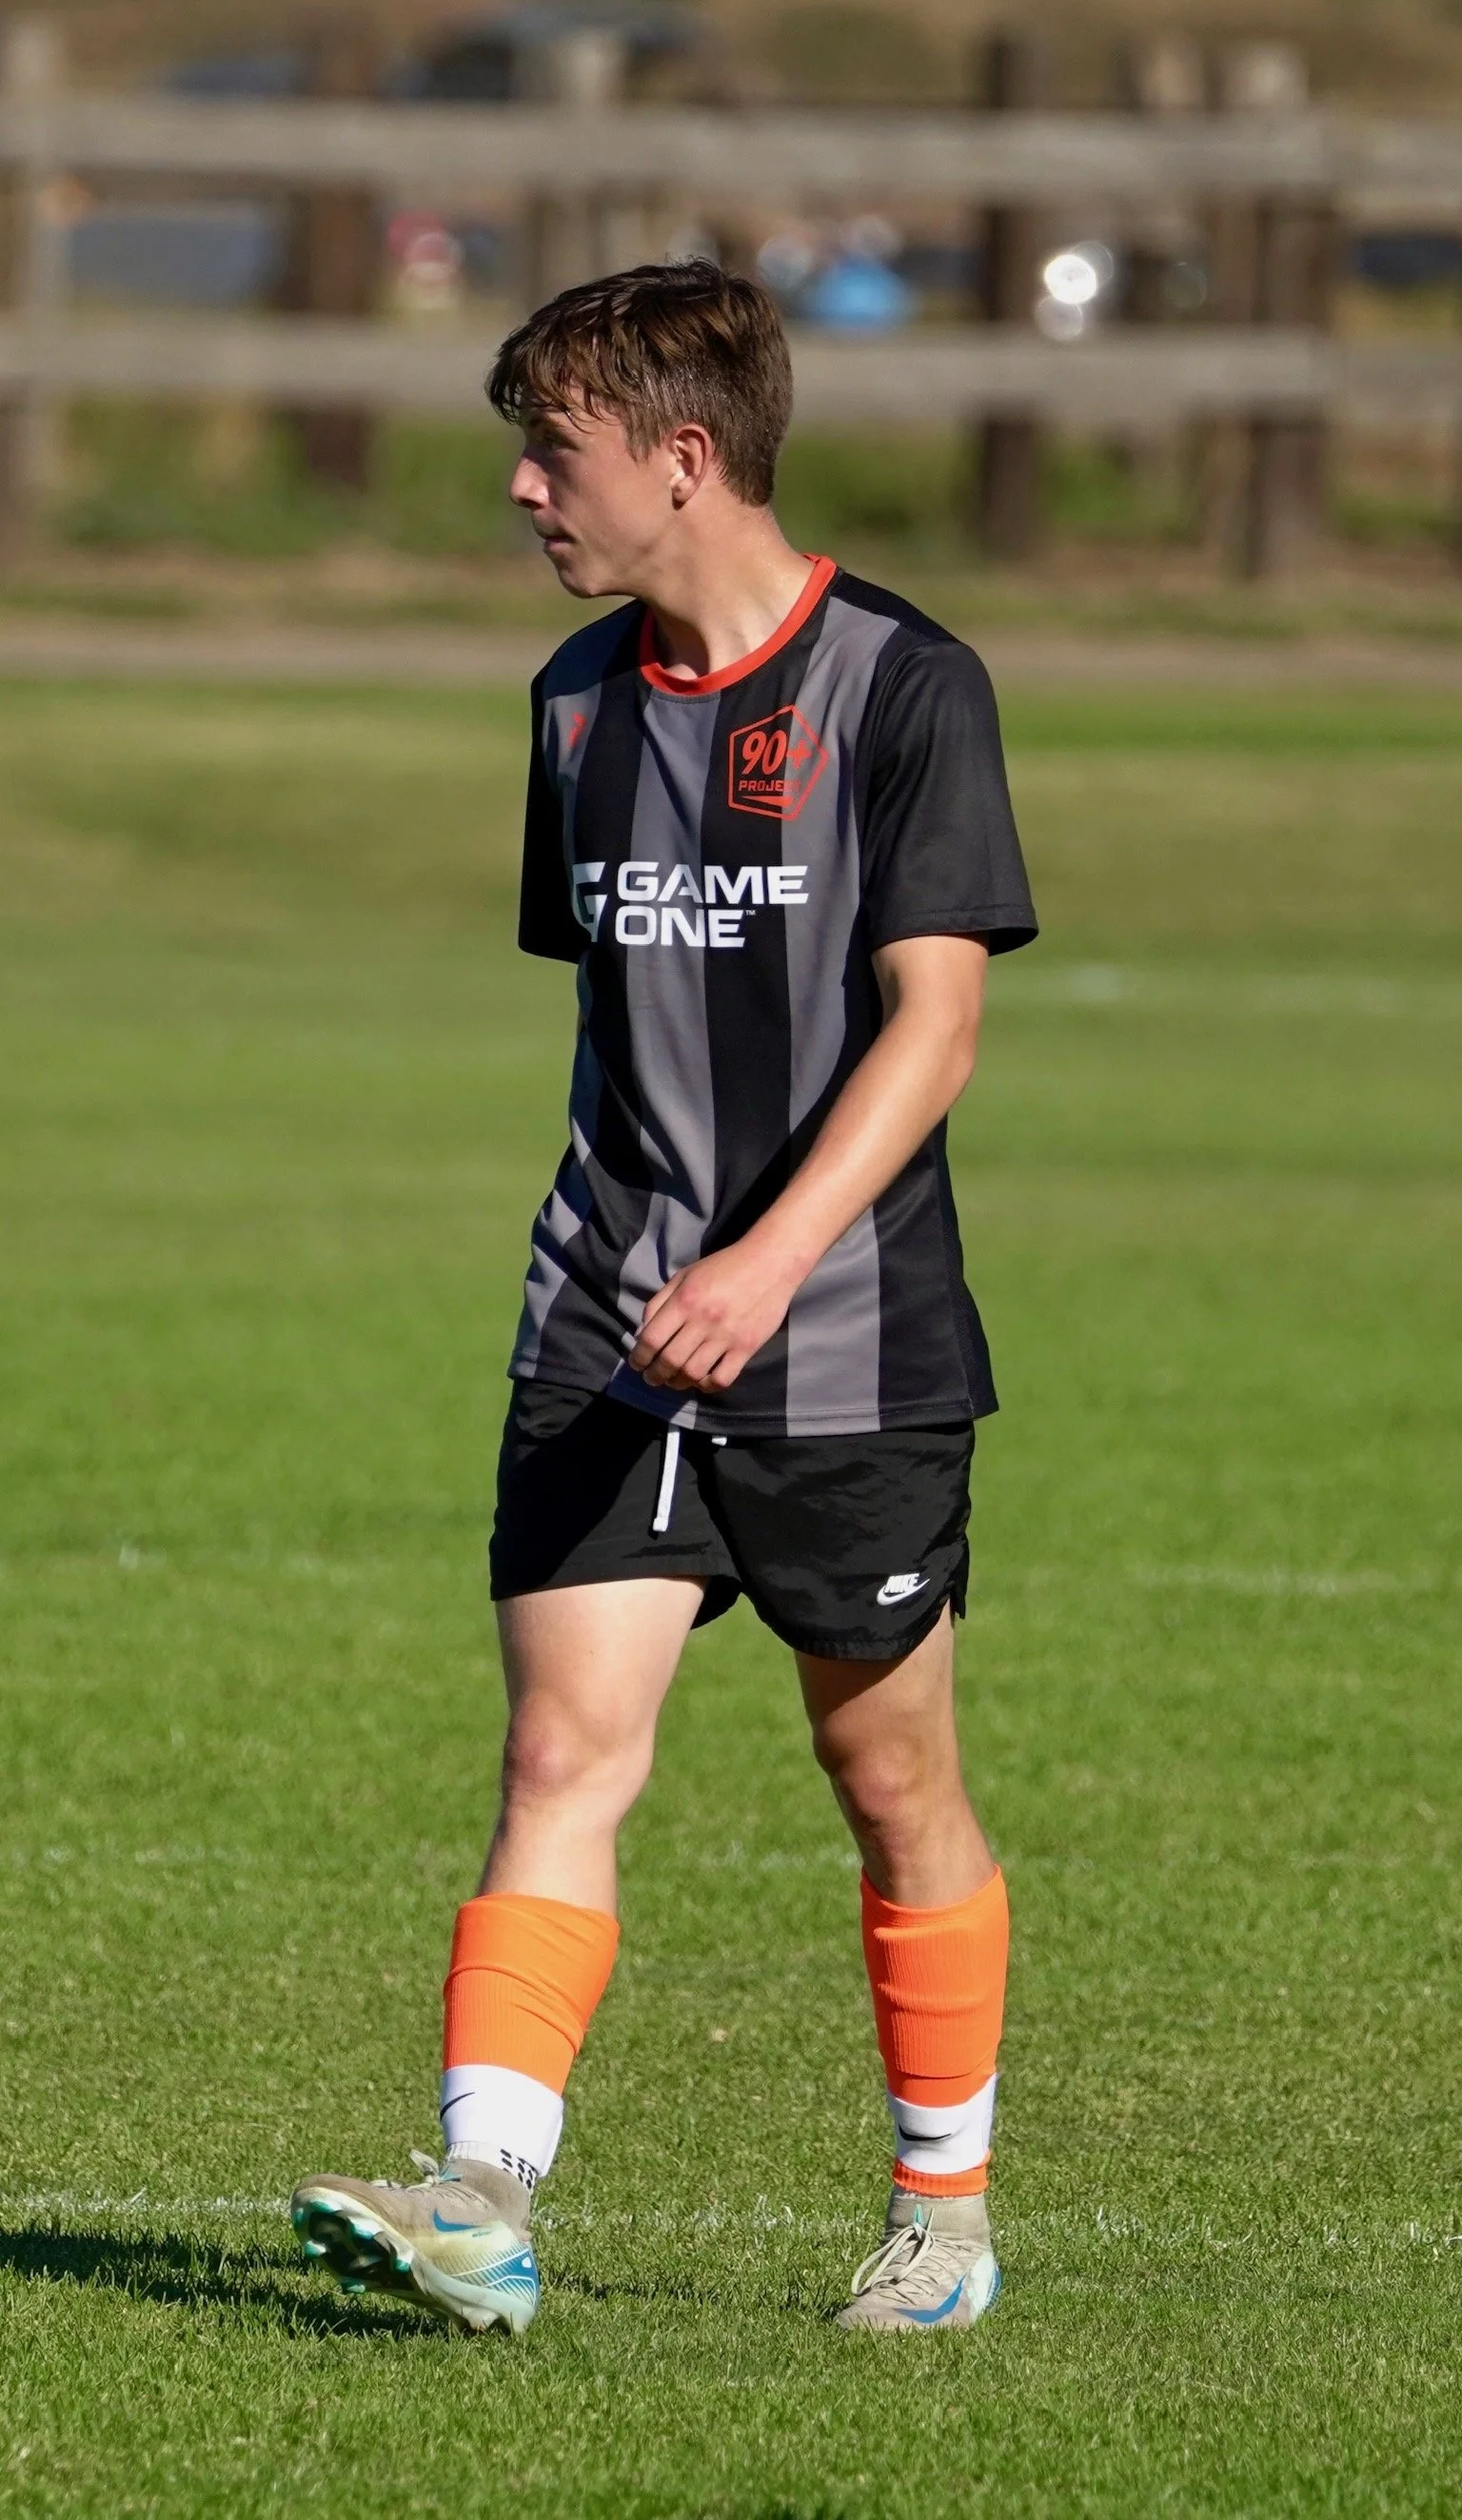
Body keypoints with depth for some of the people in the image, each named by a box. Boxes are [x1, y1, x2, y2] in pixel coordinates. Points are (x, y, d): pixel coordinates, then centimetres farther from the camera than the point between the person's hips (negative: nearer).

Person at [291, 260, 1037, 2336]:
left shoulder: (903, 686, -9)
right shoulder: (583, 699, 10)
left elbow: (931, 1018, -15)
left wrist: (768, 1262, -26)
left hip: (851, 1347, -4)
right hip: (610, 1341, 4)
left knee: (893, 1782, 8)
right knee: (563, 1755, -10)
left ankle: (944, 2217, 23)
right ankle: (485, 2203, -21)